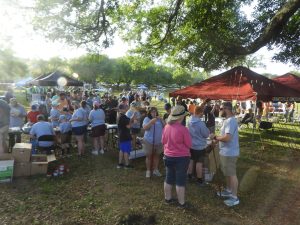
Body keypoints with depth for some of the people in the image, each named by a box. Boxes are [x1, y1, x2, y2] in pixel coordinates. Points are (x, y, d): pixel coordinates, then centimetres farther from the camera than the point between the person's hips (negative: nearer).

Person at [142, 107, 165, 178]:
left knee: (156, 156, 12)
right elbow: (144, 128, -17)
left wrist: (161, 120, -14)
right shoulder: (147, 119, -3)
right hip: (149, 141, -3)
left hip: (158, 141, 3)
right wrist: (151, 121, -27)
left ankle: (155, 170, 25)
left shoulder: (159, 119, 7)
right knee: (149, 156, 4)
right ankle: (148, 171, 15)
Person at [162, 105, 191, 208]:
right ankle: (181, 202, 18)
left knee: (169, 179, 18)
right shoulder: (183, 129, -21)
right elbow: (189, 144, -11)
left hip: (168, 156, 6)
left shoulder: (166, 127, -3)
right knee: (180, 181, 6)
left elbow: (163, 141, 8)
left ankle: (167, 198, 33)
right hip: (181, 157, -5)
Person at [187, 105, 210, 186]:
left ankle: (189, 176, 34)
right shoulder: (201, 123, -26)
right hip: (200, 146, -7)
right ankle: (199, 180, 19)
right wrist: (207, 129, 5)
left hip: (191, 145, 7)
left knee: (191, 160, 20)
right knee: (199, 163, 6)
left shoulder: (190, 120, -6)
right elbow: (206, 134, -14)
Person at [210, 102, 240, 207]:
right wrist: (217, 140, 9)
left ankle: (234, 197, 13)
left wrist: (215, 137, -18)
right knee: (227, 173, 22)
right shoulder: (228, 120, 11)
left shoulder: (230, 121, -23)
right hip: (225, 152, 11)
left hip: (229, 153, -11)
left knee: (232, 174, 1)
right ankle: (229, 191, 38)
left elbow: (227, 138, -32)